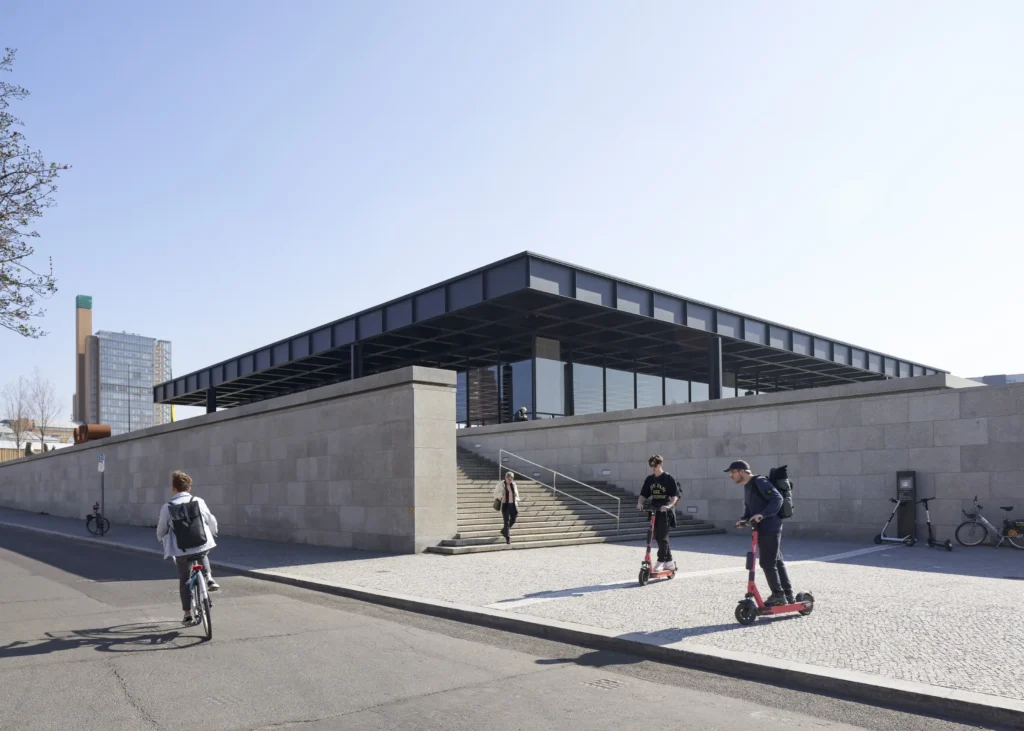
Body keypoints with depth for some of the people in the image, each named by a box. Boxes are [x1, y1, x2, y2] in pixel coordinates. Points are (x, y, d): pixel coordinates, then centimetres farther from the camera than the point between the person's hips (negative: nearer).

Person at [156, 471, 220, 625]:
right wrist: (212, 534, 30)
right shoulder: (199, 501, -1)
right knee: (203, 555, 36)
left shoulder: (168, 507, -5)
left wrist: (162, 539, 30)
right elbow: (211, 522, 8)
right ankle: (209, 578, 15)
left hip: (181, 550, -1)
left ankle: (188, 614, 15)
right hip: (203, 544, 1)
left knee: (184, 581, 13)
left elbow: (161, 530, 6)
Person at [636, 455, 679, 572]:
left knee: (662, 537, -9)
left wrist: (669, 505, -28)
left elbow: (675, 495, -12)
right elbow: (643, 494, 13)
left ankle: (661, 562, -2)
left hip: (665, 511, -6)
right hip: (654, 511, 6)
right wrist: (640, 503, -6)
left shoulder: (668, 478, -7)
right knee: (658, 537, 10)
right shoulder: (649, 479, 9)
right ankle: (669, 561, 21)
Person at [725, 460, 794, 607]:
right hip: (762, 529, 10)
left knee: (767, 563, -7)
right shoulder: (747, 486, 16)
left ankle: (778, 595, 2)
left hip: (769, 528, -10)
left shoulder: (760, 482, -15)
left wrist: (762, 515, -31)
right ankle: (787, 595, 21)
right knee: (777, 562, 14)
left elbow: (777, 499, -23)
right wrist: (744, 520, 3)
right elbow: (748, 508, 22)